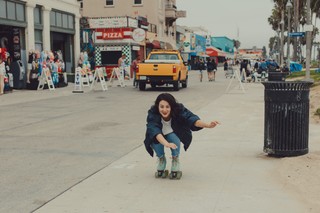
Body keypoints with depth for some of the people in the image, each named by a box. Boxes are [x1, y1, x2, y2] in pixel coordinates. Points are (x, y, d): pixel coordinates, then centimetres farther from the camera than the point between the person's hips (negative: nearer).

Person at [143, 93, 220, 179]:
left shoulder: (179, 110, -30)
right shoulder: (152, 114, -32)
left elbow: (191, 119, -45)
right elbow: (154, 130, -47)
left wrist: (207, 125, -64)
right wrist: (166, 144, -64)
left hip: (174, 136, 0)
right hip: (158, 137, 0)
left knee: (173, 137, -33)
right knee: (155, 139, -32)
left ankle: (175, 159, -4)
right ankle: (161, 159, 0)